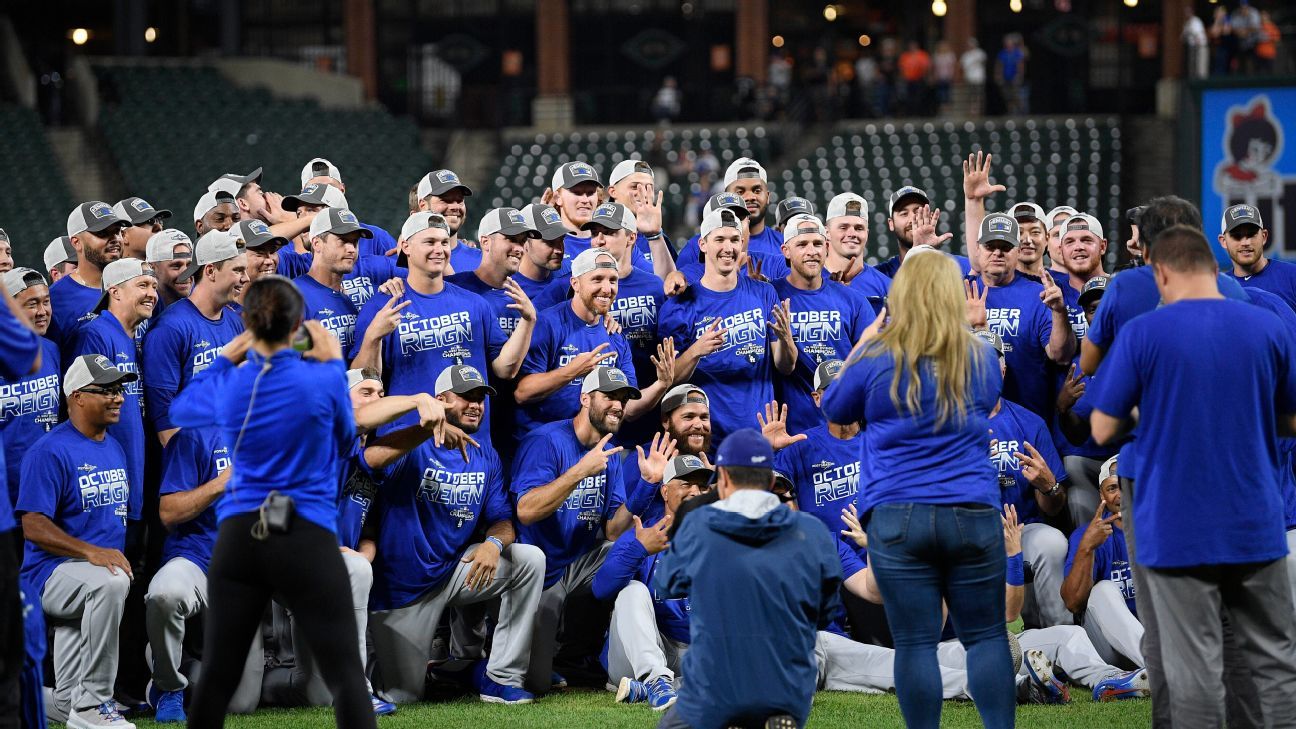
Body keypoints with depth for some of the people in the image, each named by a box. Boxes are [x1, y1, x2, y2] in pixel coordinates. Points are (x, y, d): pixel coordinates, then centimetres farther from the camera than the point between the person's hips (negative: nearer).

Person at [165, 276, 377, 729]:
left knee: (217, 675, 7)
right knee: (345, 675, -3)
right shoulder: (322, 380, -6)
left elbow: (181, 410, 26)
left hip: (239, 539, 3)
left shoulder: (228, 387, 3)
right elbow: (344, 440, 14)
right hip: (307, 541, -3)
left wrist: (225, 360, 31)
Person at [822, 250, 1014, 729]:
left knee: (915, 643, 0)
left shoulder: (877, 359, -5)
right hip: (973, 515, 2)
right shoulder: (981, 358, 4)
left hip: (897, 518, -2)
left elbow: (833, 411, 12)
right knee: (986, 636, 9)